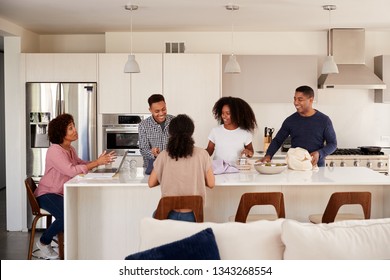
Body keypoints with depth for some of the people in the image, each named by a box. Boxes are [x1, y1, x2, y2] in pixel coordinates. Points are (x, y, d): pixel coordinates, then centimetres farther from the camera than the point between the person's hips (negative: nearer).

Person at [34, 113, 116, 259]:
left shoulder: (70, 149, 7)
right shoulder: (55, 150, -22)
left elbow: (81, 164, 4)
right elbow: (72, 171, -31)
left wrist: (100, 161, -11)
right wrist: (97, 163, -29)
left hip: (62, 193, 9)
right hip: (47, 194, -8)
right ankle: (44, 242, -4)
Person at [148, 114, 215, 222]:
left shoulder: (164, 155, -5)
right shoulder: (201, 154, -6)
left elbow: (151, 183, 3)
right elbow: (211, 184, -2)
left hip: (169, 213, 0)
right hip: (192, 214, 0)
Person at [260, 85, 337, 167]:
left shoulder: (324, 120, 2)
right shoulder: (290, 120, 7)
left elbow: (333, 143, 6)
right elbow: (277, 140, 14)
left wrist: (319, 153, -12)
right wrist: (268, 155, -3)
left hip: (316, 166, -1)